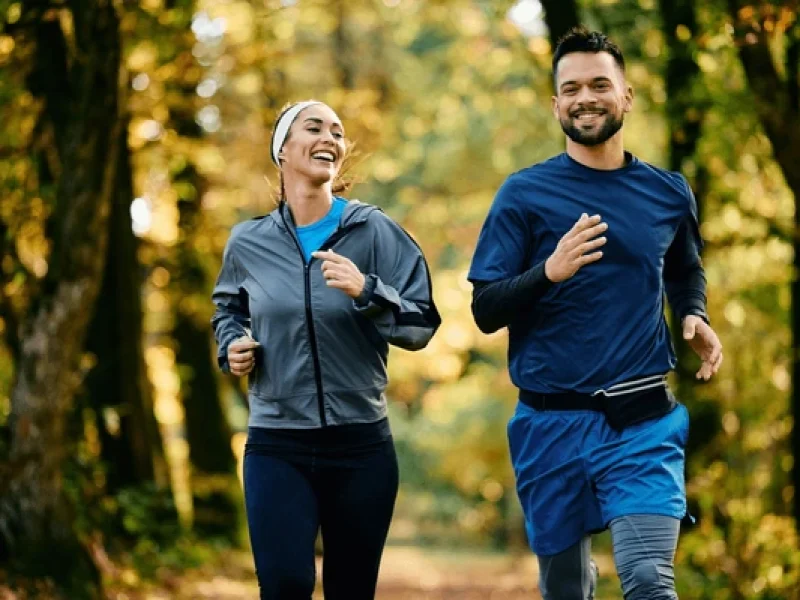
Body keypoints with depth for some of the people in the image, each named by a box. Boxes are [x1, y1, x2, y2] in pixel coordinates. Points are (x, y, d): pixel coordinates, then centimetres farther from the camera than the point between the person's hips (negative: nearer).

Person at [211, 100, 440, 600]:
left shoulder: (374, 230, -3)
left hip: (362, 445, 0)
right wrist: (233, 344, 3)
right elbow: (229, 310, 24)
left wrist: (366, 291, -22)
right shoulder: (249, 243, 3)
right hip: (276, 447, 0)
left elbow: (421, 325, -6)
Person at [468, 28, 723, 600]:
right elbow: (485, 311, -5)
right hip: (552, 423, 0)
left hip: (644, 422, 1)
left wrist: (695, 317, 5)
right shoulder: (525, 194, -2)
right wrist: (548, 272, -23)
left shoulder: (668, 193, 6)